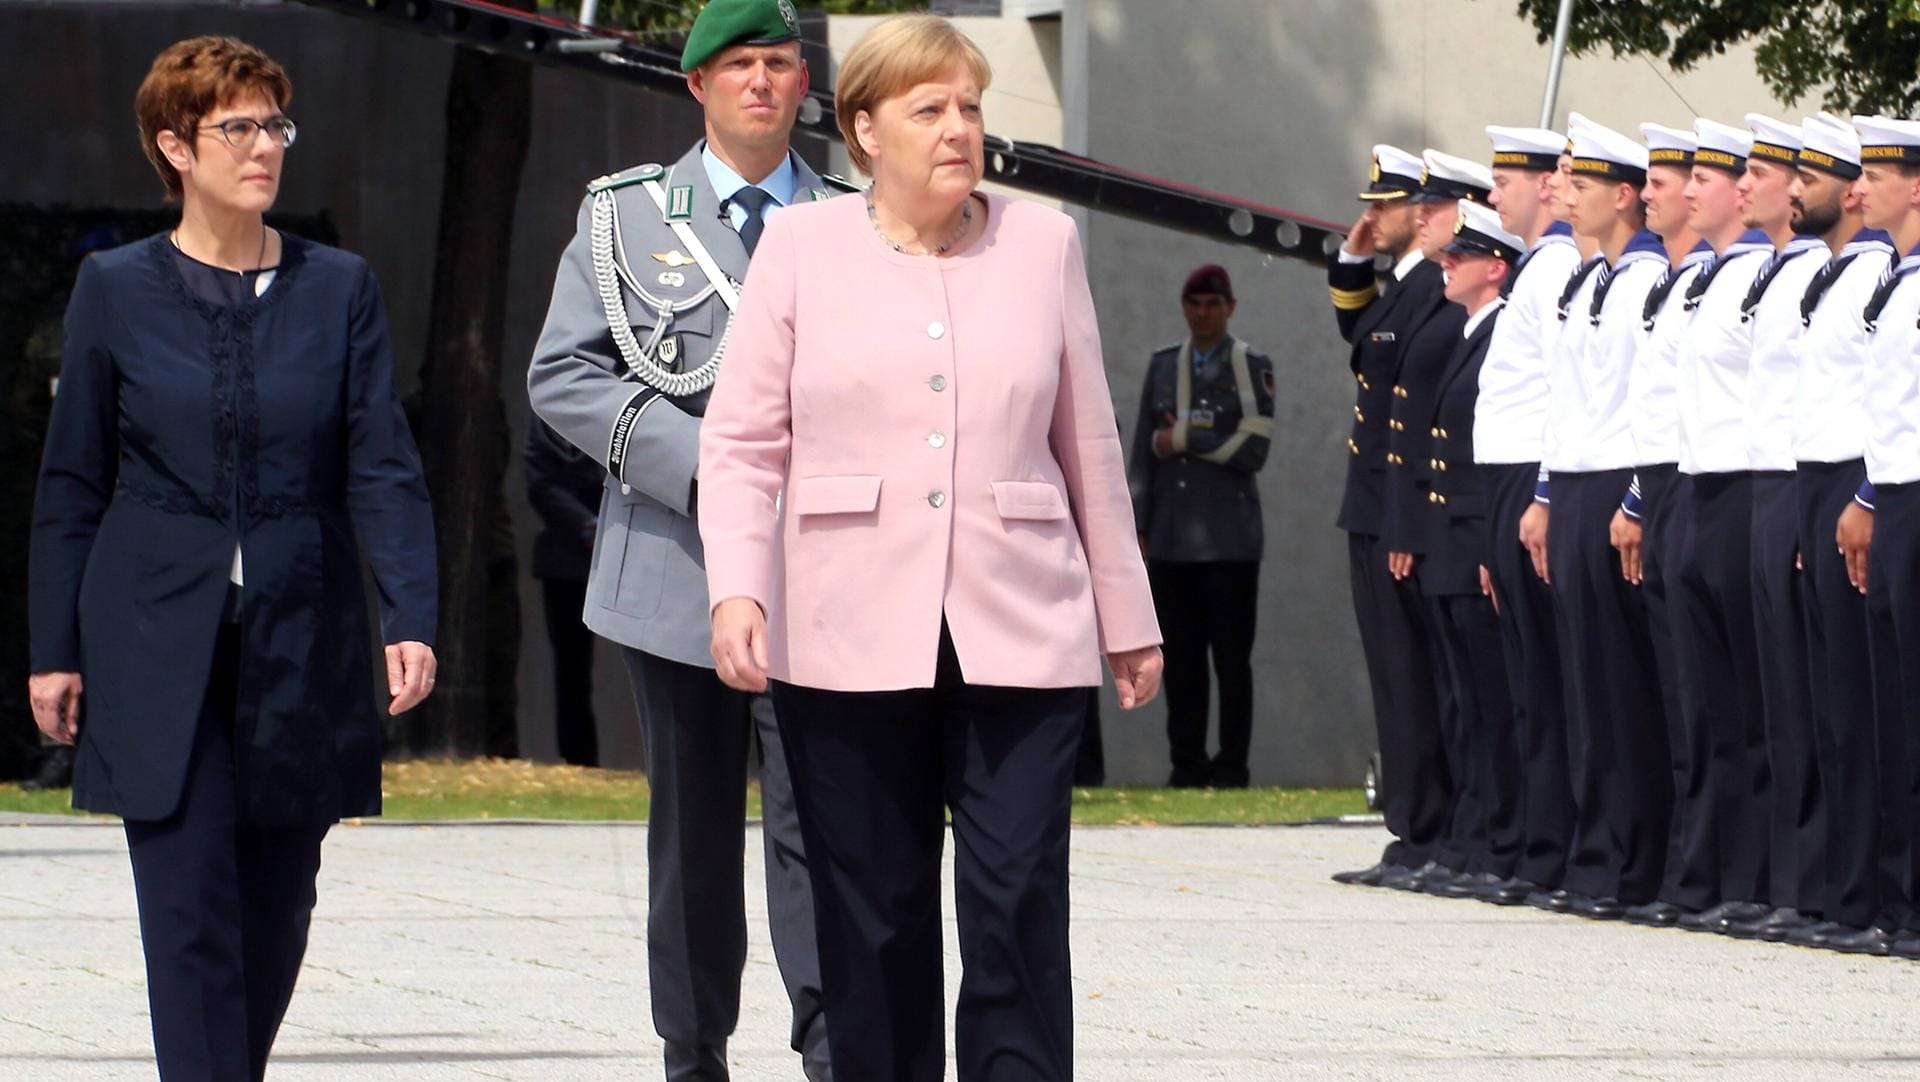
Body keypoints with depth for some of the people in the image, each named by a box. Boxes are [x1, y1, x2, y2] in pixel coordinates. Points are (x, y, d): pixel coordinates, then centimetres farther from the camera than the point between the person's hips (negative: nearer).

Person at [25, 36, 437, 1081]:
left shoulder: (338, 289, 5)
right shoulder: (116, 291, 2)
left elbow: (383, 469, 0)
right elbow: (71, 484, 6)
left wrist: (412, 619, -12)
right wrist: (53, 649, 3)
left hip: (301, 642, 2)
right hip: (159, 648, -2)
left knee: (276, 908, 8)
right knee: (190, 908, -9)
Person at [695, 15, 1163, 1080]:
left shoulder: (1042, 243, 10)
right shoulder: (801, 248, 6)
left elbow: (1087, 443, 14)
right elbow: (743, 440, 4)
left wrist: (1126, 618, 16)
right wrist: (735, 589, -10)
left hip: (1019, 635, 1)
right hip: (851, 640, 0)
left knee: (1018, 905, -8)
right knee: (873, 922, 3)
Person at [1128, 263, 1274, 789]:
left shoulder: (1253, 368, 4)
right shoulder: (1163, 366, 15)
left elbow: (1253, 450, -6)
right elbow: (1143, 453, 14)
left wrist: (1184, 441, -5)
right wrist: (1136, 526, 9)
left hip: (1229, 539, -3)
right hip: (1171, 538, 3)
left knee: (1231, 657, -4)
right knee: (1180, 656, 1)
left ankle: (1231, 765, -1)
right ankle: (1187, 763, 5)